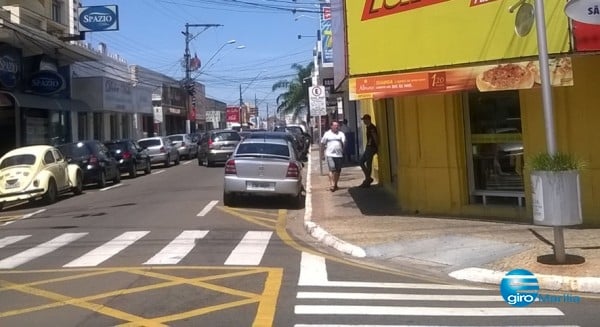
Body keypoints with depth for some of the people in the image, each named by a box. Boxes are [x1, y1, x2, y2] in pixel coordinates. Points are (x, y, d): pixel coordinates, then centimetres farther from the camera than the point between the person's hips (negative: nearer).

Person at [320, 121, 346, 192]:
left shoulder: (341, 134, 10)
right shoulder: (327, 134, 6)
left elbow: (344, 142, -4)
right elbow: (322, 144, 10)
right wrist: (322, 154, 8)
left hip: (339, 155, 3)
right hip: (330, 155, -3)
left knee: (338, 170, 7)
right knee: (332, 169, -15)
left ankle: (335, 184, 21)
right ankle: (331, 184, -17)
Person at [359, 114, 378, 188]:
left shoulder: (372, 128, -16)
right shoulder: (368, 127, 15)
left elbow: (376, 138, -19)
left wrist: (377, 147, -11)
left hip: (371, 148, -10)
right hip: (368, 148, 10)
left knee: (368, 164, -5)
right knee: (361, 162, 11)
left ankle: (367, 181, 2)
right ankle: (368, 178, 13)